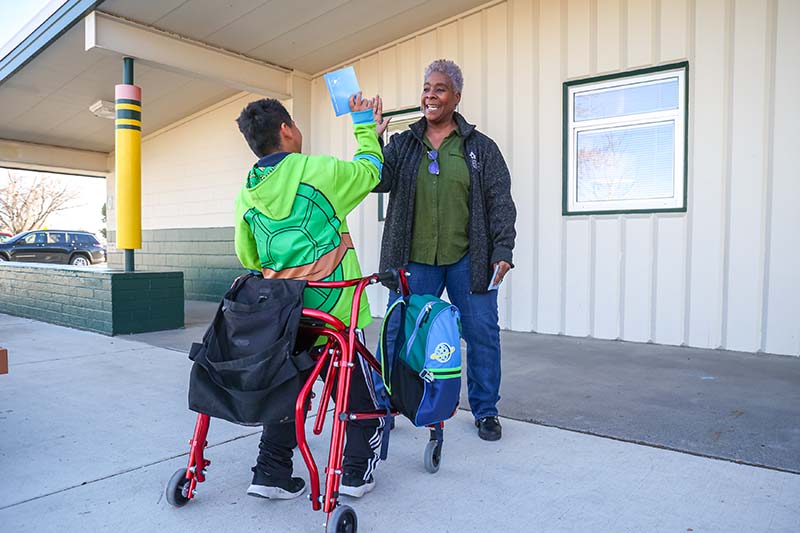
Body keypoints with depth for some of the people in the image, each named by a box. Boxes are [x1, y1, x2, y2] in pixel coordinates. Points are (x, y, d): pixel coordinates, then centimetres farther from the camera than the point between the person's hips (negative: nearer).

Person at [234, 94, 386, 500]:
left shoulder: (246, 195, 4)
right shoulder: (317, 170, -12)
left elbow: (247, 257, 13)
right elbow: (370, 170, 6)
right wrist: (364, 123, 20)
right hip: (333, 310, -5)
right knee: (360, 390, 13)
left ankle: (271, 473, 22)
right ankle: (356, 472, 19)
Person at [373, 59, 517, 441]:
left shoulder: (481, 147, 7)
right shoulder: (402, 144, 11)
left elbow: (500, 202, 4)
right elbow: (378, 180, -4)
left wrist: (502, 251, -5)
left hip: (468, 259, 0)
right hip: (415, 260, 1)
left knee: (482, 334, 4)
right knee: (397, 333, 2)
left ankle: (485, 410, 22)